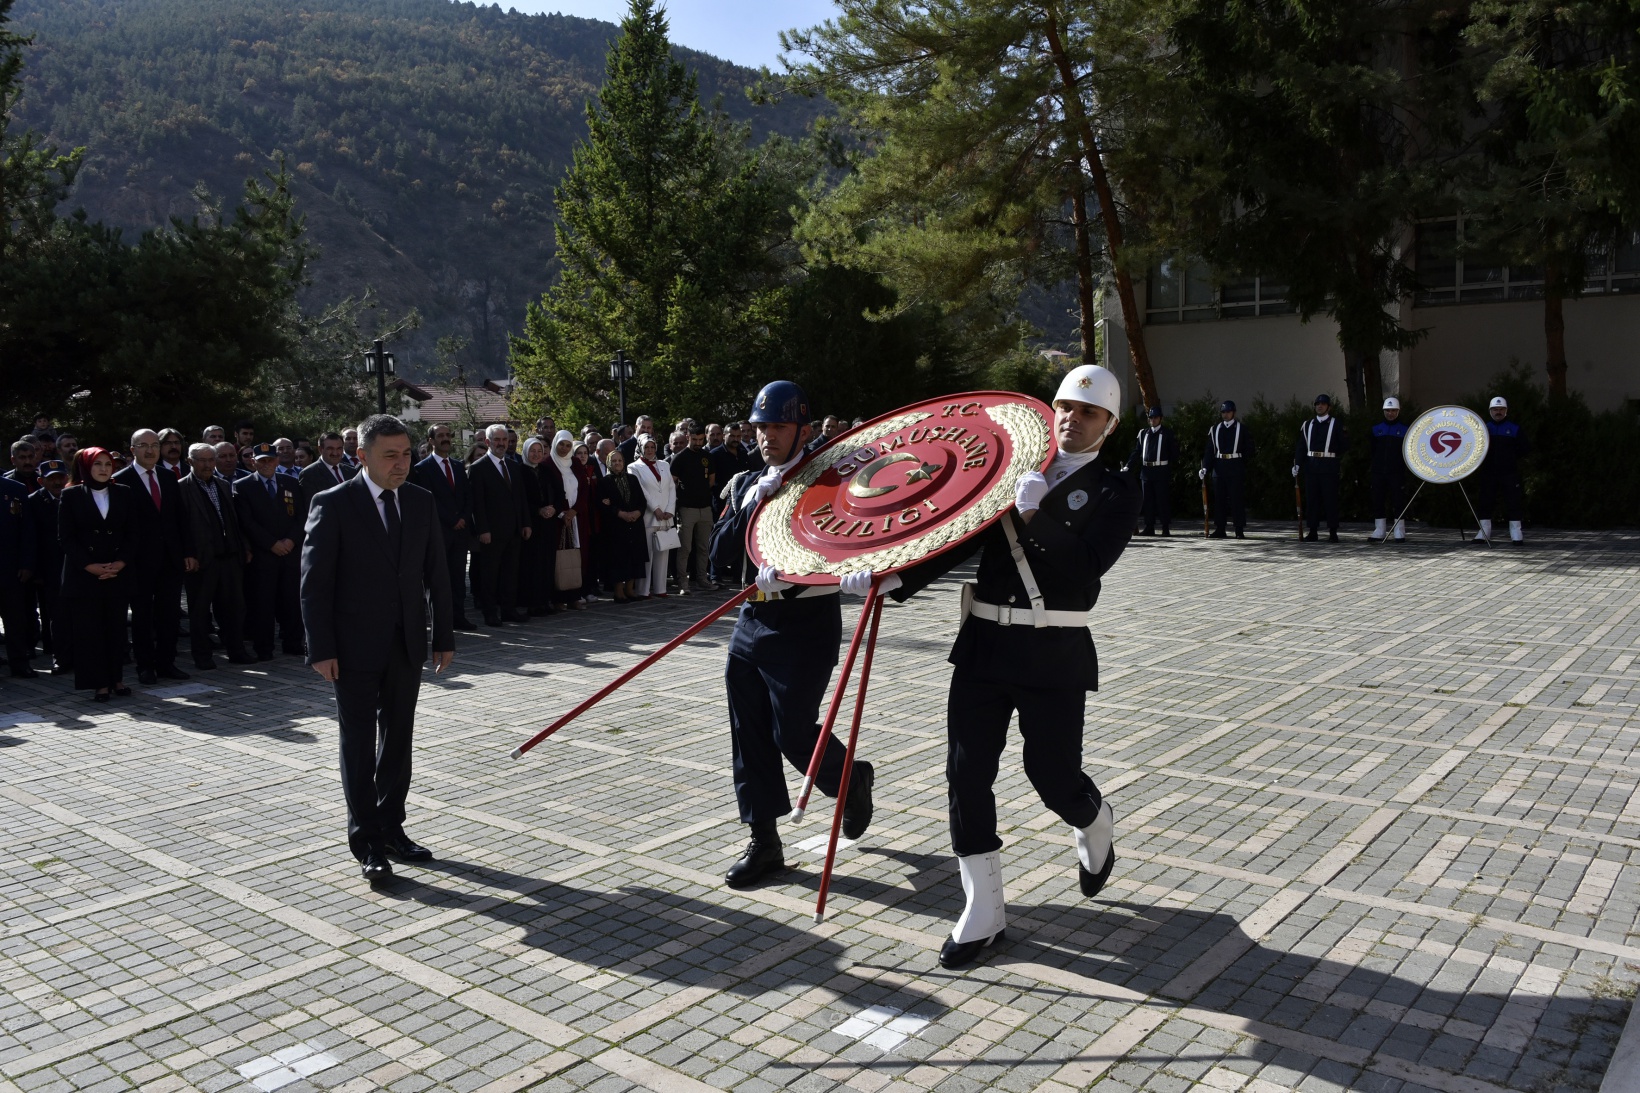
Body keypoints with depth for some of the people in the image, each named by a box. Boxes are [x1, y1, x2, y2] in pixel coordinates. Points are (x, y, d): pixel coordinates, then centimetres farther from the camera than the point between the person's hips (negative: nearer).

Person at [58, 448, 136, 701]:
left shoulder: (123, 494, 9)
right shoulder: (71, 495, 2)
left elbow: (131, 533, 7)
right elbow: (66, 537, -2)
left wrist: (120, 563, -7)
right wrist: (90, 566, -11)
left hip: (117, 573, 2)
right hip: (83, 574, -2)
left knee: (116, 627, 4)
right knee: (89, 628, -1)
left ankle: (115, 678, 11)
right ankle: (99, 682, 3)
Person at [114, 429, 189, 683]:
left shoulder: (169, 477, 10)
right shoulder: (121, 481, -5)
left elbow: (180, 516, 12)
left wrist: (186, 550, 5)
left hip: (170, 558, 5)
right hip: (140, 560, -4)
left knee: (170, 613, 9)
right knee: (142, 615, 6)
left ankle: (166, 663, 18)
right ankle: (145, 667, 14)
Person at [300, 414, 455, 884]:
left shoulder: (421, 501, 5)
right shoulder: (333, 505, -9)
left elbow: (436, 574, 8)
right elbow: (314, 581, -10)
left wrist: (444, 636, 6)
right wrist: (322, 649, -14)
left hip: (407, 643, 5)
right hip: (356, 647, -4)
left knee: (398, 739, 13)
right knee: (359, 744, 4)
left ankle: (391, 828, 26)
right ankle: (367, 843, 12)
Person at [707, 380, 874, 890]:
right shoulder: (744, 486, 11)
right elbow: (720, 558, 2)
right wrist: (753, 504, -10)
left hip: (807, 625, -6)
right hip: (752, 623, 6)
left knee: (793, 732, -6)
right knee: (750, 736, 6)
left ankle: (852, 780, 25)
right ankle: (764, 842, 18)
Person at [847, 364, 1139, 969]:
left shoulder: (1116, 489, 0)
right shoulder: (1011, 470, 10)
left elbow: (1088, 564, -16)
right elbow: (960, 539, 8)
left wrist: (1036, 515, -28)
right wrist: (889, 579, -3)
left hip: (1055, 654, -3)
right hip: (983, 645, 4)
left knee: (1053, 776, 3)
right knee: (967, 773, 0)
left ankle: (1096, 827, 42)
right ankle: (983, 913, 14)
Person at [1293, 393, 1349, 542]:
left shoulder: (1337, 424, 3)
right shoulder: (1308, 425, 12)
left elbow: (1345, 446, 3)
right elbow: (1301, 446, 8)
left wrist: (1337, 459, 1)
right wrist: (1297, 464, -1)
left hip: (1329, 467, -3)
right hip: (1311, 467, 3)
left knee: (1330, 499, -2)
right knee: (1312, 499, 5)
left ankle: (1333, 532, 2)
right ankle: (1312, 531, 9)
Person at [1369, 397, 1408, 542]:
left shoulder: (1404, 429, 4)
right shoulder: (1377, 429, 11)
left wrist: (1405, 475, -5)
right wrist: (1374, 467, 3)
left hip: (1396, 472, -3)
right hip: (1379, 473, 3)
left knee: (1397, 502, -3)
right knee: (1378, 502, 2)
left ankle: (1400, 533, 2)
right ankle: (1379, 532, 8)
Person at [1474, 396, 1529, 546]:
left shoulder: (1514, 429, 4)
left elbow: (1525, 449, 6)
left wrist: (1512, 458, -3)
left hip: (1510, 473, -2)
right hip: (1488, 473, 2)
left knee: (1514, 502, -5)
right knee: (1485, 502, 5)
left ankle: (1517, 535, -1)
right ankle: (1484, 533, 13)